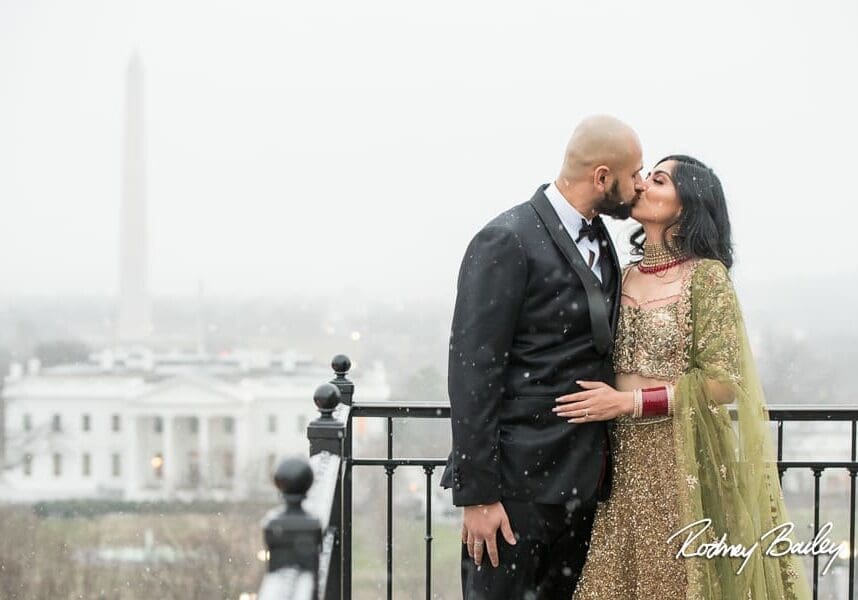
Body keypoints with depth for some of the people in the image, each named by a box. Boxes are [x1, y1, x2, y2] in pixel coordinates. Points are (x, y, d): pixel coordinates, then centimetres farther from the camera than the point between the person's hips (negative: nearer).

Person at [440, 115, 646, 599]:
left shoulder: (600, 240, 12)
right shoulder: (508, 241, -13)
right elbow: (473, 372, -16)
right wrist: (477, 493, -18)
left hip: (583, 479, 8)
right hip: (521, 482, -8)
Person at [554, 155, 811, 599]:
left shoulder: (705, 275, -9)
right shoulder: (627, 276, 9)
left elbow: (722, 380, -13)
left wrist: (628, 401, -16)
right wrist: (600, 401, 0)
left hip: (683, 457, -5)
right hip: (624, 457, 5)